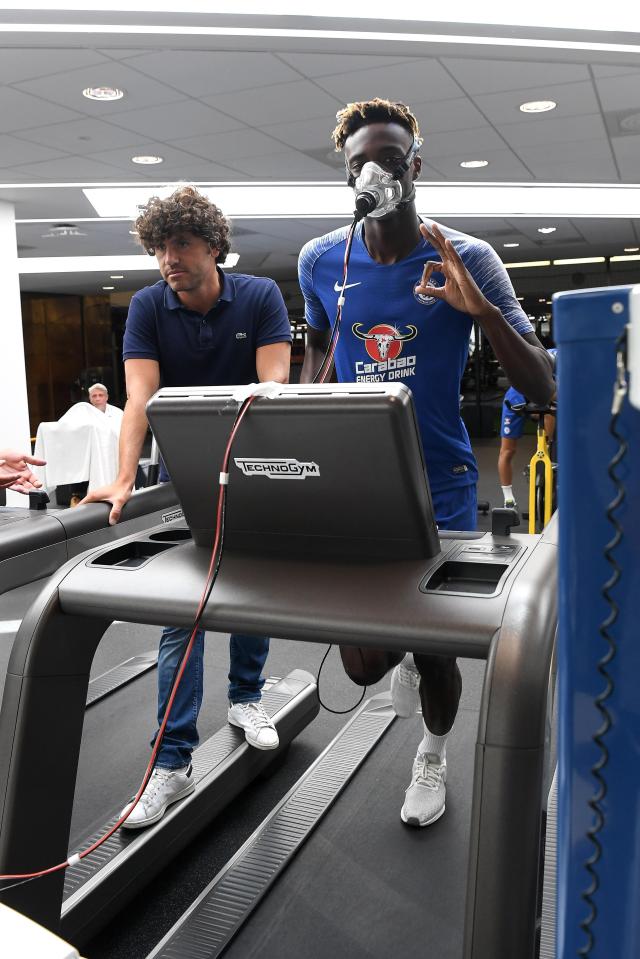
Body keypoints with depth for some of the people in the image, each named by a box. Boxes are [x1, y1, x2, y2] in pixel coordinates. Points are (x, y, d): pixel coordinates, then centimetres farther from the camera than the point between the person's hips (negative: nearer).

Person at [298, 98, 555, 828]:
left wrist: (484, 313, -30)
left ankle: (433, 756, 43)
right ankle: (404, 650, 46)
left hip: (439, 486, -2)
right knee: (363, 662, 5)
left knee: (436, 652, 8)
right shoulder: (320, 261, -2)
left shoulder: (465, 259, -10)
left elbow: (540, 387, -13)